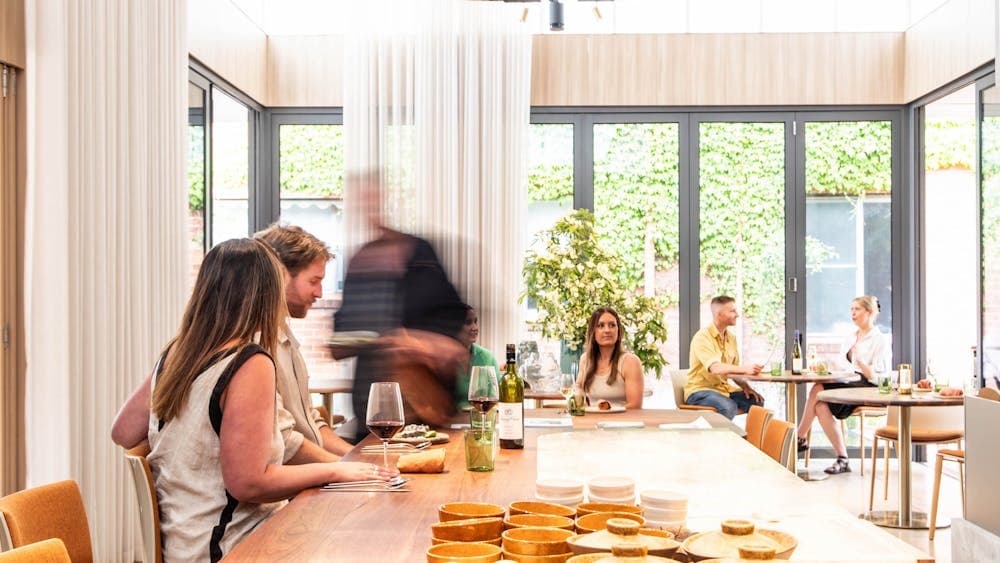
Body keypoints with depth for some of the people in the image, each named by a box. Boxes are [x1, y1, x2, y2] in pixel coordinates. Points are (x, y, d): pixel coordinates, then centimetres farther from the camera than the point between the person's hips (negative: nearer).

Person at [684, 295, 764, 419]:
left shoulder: (731, 338, 12)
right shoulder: (702, 337, -15)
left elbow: (733, 370, 13)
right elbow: (715, 368, -28)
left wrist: (745, 386, -6)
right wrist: (744, 368, -39)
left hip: (724, 388, 8)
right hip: (699, 390, -8)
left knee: (757, 401, -12)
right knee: (729, 407, -34)